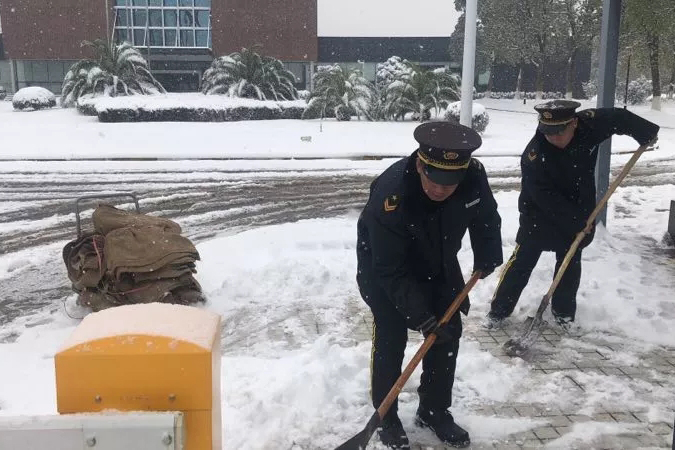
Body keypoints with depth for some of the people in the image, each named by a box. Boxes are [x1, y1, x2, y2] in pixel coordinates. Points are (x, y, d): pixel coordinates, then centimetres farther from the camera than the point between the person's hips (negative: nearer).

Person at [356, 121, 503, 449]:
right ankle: (385, 418, 13)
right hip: (384, 267, -5)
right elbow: (392, 271, -34)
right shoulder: (389, 195, -41)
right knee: (390, 340, -7)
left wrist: (486, 259, 6)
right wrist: (422, 318, -34)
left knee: (449, 332, 6)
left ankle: (434, 411, 23)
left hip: (438, 264, 5)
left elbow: (485, 217, -2)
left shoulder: (474, 176, -27)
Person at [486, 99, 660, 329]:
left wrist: (647, 133, 3)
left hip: (578, 210, 4)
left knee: (570, 263, 13)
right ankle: (498, 311, 9)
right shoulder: (534, 155, -32)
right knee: (521, 262, -2)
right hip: (539, 213, -4)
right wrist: (577, 223, -24)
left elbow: (620, 118, -1)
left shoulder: (589, 123, -21)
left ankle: (563, 311, 29)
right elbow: (547, 199, -28)